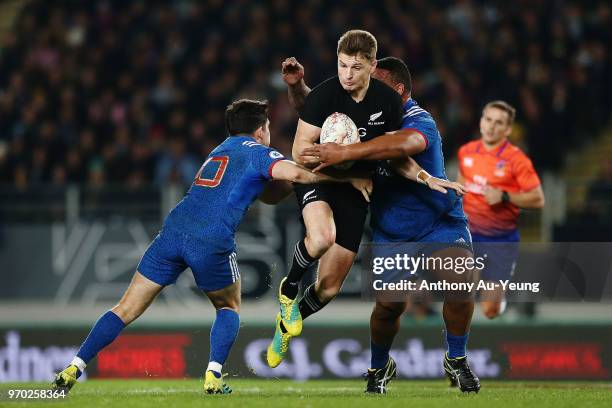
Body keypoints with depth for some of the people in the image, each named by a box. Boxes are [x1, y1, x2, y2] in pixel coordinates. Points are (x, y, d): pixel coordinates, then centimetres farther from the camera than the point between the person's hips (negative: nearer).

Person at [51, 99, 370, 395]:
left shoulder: (221, 150, 32)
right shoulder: (257, 152, 10)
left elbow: (270, 194, 36)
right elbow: (294, 173, -11)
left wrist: (313, 161, 29)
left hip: (174, 231, 5)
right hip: (212, 242, -5)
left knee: (126, 310, 6)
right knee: (229, 308, 22)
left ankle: (72, 371, -3)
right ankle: (213, 377, 3)